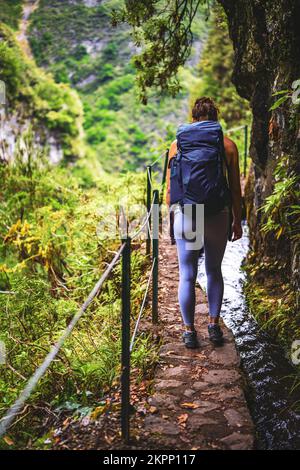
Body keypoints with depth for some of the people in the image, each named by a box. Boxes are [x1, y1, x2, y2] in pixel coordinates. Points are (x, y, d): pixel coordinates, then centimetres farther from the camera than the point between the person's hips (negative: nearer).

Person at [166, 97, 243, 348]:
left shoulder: (178, 145, 1)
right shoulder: (228, 145, 0)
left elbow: (171, 189, 1)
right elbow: (235, 189, 2)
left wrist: (173, 215, 14)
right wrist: (237, 221, 11)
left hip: (186, 216, 0)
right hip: (218, 216, 1)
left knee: (187, 275, 8)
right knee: (214, 271, 18)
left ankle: (189, 331, 15)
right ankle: (214, 326, 23)